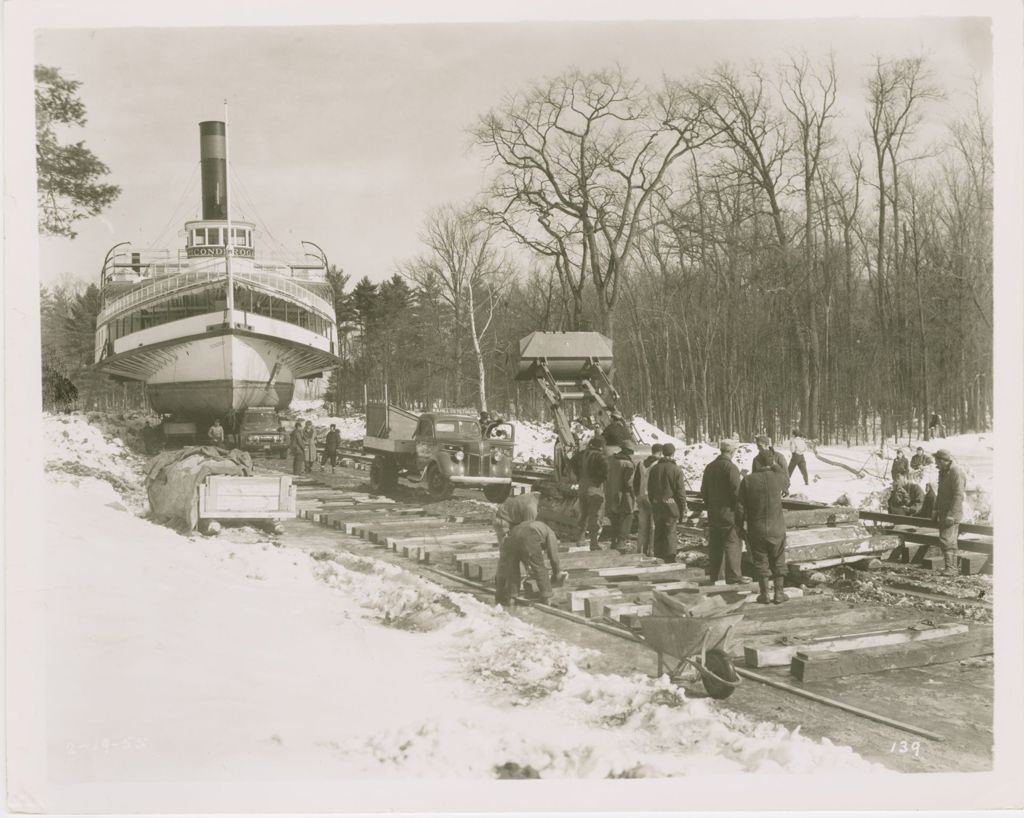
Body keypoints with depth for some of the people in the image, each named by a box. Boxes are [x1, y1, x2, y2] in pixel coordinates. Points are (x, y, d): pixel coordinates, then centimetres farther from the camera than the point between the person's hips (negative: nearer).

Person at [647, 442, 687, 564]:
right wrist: (683, 509, -2)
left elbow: (650, 489, 12)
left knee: (658, 533, 12)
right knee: (670, 533, -1)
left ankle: (658, 558, 17)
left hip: (657, 505, 4)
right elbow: (680, 491, -8)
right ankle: (670, 560, -3)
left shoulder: (654, 468, 6)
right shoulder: (676, 470, -10)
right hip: (671, 505, -4)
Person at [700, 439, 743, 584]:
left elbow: (704, 491, 13)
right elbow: (736, 491, -19)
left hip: (713, 512, 7)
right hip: (728, 511, -7)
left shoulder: (709, 467, 9)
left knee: (715, 544, 14)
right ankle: (733, 577, -4)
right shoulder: (731, 467, -15)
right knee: (733, 544, -3)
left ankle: (714, 575, 20)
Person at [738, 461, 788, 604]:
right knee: (778, 561, 12)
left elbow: (741, 507, -6)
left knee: (761, 562, 11)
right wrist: (774, 466, 28)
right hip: (777, 528, 0)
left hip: (756, 529, 0)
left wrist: (742, 525, 7)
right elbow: (785, 478, 20)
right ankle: (778, 593, 14)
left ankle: (764, 594, 14)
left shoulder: (747, 480, -8)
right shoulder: (777, 478, -7)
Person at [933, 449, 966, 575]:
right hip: (943, 512, 10)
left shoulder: (956, 472, -17)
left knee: (947, 540, -14)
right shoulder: (943, 472, 14)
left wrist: (951, 515, -25)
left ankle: (951, 567, -11)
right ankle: (955, 565, 21)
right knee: (944, 541, 13)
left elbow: (958, 496, -22)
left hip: (952, 513, -10)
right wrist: (936, 510, 20)